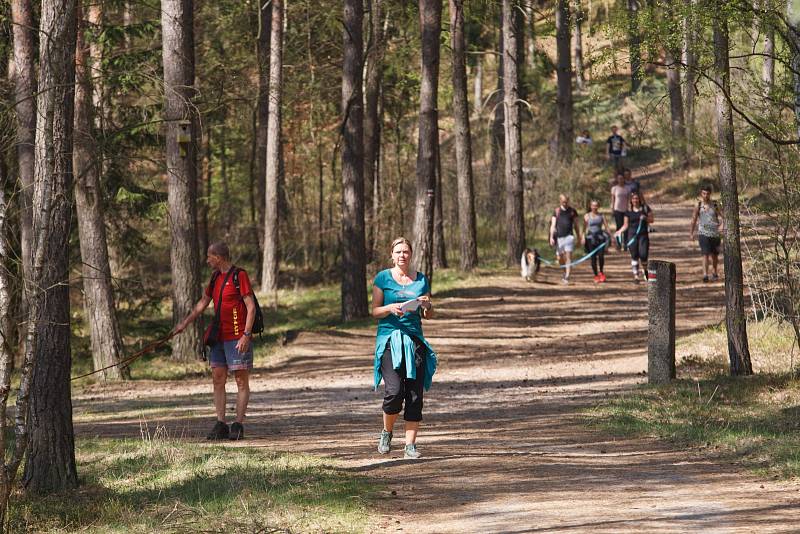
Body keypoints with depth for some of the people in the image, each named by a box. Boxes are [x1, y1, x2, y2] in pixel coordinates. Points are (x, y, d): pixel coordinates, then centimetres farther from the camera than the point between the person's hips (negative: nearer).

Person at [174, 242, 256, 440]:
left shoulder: (239, 275, -9)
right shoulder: (216, 278, 16)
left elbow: (251, 307, -13)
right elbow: (202, 303, 27)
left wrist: (246, 335, -19)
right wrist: (185, 323, 23)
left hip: (238, 338, -8)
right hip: (220, 338, 8)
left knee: (241, 381, -3)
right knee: (218, 379, 4)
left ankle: (238, 426, -2)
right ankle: (221, 426, 6)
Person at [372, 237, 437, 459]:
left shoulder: (421, 280, 12)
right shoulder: (383, 278, 4)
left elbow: (428, 315, 17)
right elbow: (375, 311, 2)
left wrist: (427, 306, -5)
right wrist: (391, 308, -17)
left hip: (415, 340, 3)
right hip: (389, 339, -3)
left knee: (415, 395, -4)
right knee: (394, 391, -17)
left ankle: (410, 445, 0)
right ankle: (386, 432, 10)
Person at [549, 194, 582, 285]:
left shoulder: (572, 211, 7)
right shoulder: (556, 211, 7)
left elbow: (575, 225, 13)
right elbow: (553, 225, 3)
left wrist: (579, 237, 14)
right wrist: (551, 237, -7)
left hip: (569, 236, -2)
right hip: (559, 237, 2)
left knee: (568, 257, -12)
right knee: (560, 258, 7)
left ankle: (567, 277, -14)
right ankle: (565, 272, 33)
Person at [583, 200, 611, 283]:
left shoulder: (601, 216, 8)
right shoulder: (587, 216, 6)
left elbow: (606, 226, 7)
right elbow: (585, 227, 4)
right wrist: (583, 237, -7)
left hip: (600, 237, 0)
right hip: (591, 238, 0)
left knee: (601, 256, -13)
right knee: (593, 258, 0)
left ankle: (601, 272, 11)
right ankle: (596, 275, 10)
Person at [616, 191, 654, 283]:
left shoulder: (645, 208, 3)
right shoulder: (628, 211, 6)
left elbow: (652, 220, 6)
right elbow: (626, 225, 9)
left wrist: (645, 218, -14)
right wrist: (620, 231, -7)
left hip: (643, 234, -1)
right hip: (632, 235, 1)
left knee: (643, 255, -11)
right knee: (634, 256, 1)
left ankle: (645, 270, 17)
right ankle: (635, 275, 8)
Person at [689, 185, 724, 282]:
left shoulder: (715, 205, 1)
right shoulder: (698, 206, 1)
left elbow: (719, 216, -5)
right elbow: (694, 220, 9)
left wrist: (722, 225, -26)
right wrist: (691, 233, 12)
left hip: (715, 233, 1)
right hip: (703, 233, -1)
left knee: (715, 255, 14)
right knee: (705, 254, -15)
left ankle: (715, 273, 36)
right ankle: (705, 275, -20)